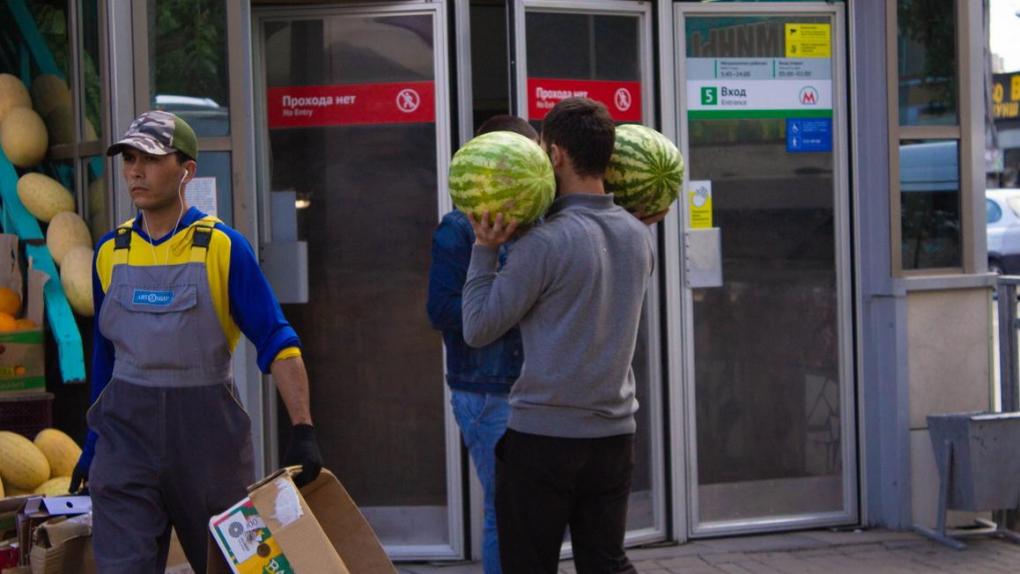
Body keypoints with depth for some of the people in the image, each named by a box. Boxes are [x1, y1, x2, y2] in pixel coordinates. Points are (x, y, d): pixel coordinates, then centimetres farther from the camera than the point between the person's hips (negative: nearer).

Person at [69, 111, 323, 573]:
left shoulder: (223, 248, -6)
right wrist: (93, 443, 16)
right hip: (127, 435, 3)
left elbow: (277, 343, -9)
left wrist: (303, 430, -20)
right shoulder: (110, 252, 6)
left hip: (208, 432, -2)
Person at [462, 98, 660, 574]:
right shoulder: (638, 236, 4)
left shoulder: (547, 242, -17)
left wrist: (485, 250, -5)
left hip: (543, 435, -6)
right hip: (614, 433, 6)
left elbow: (478, 329, -10)